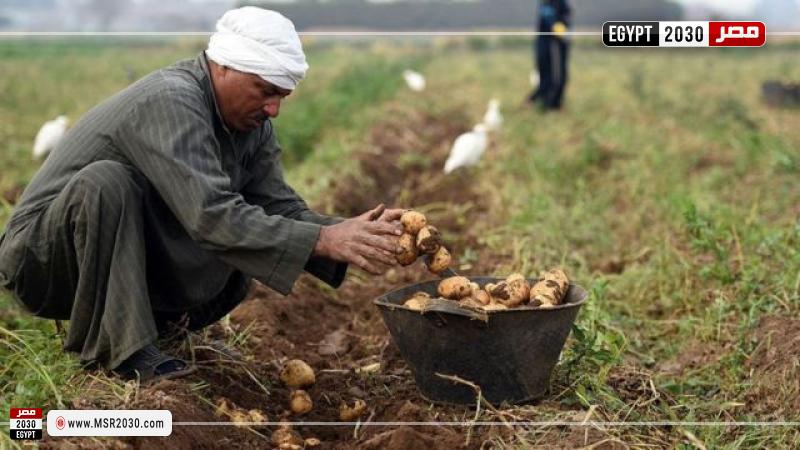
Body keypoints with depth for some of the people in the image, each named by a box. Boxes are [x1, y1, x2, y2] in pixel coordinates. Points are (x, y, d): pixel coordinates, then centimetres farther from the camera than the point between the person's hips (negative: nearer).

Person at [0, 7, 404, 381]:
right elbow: (213, 218, -38)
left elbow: (279, 207, -6)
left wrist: (350, 233, -23)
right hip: (40, 257, -8)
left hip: (116, 265, 8)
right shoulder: (169, 101, -28)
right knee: (105, 182, -34)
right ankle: (121, 344, -23)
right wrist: (324, 240, -39)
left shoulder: (251, 123, -2)